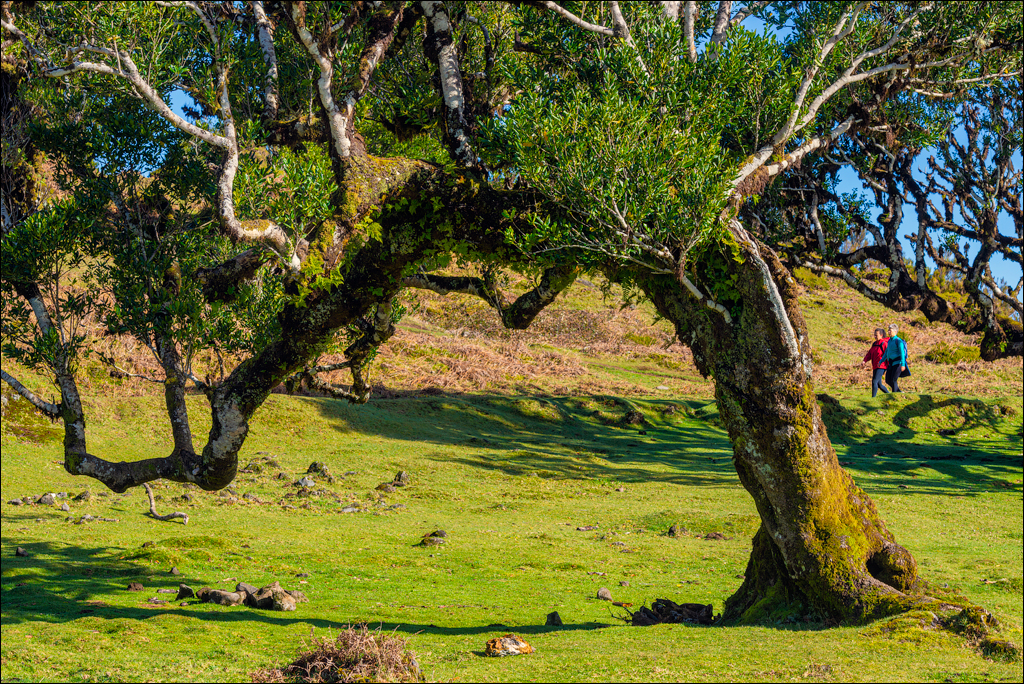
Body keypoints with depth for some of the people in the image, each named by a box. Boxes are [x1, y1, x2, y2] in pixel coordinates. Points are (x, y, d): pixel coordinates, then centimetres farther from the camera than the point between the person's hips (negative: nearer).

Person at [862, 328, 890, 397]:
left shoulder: (884, 344, -10)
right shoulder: (874, 344, 14)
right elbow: (869, 354, 12)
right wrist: (865, 361, -5)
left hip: (881, 366, -9)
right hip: (875, 367, 9)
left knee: (874, 382, -17)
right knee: (879, 384, 15)